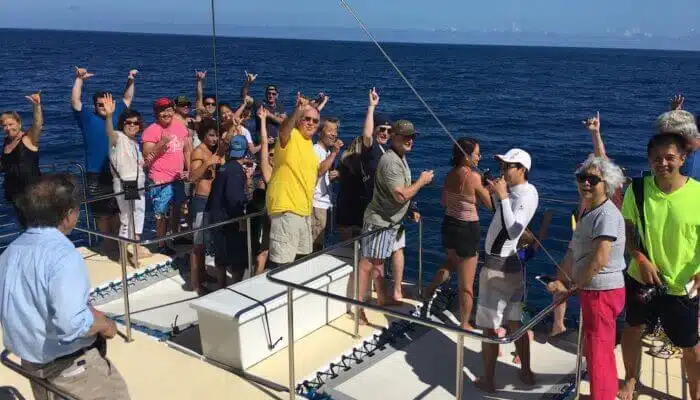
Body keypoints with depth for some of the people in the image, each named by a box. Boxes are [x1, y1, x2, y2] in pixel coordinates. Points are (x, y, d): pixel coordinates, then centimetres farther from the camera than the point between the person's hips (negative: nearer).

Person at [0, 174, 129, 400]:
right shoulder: (63, 254, -26)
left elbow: (21, 307, 12)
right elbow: (70, 323, -35)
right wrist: (104, 325, -15)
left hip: (31, 363, 8)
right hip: (70, 367, -8)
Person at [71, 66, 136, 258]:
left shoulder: (116, 114, 9)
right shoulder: (88, 119, -2)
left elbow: (127, 99, 20)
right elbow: (75, 102, -14)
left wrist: (131, 81, 10)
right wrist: (79, 79, -19)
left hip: (118, 174, 4)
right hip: (96, 176, -4)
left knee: (118, 211, 12)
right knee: (102, 213, 4)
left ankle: (117, 243, 24)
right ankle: (107, 244, 16)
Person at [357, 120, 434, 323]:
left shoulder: (400, 157, 10)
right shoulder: (390, 161, -23)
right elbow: (401, 195, -27)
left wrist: (411, 210, 16)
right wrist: (422, 181, -14)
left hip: (389, 221, 10)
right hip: (379, 221, -10)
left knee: (378, 261, 21)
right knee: (368, 262, -5)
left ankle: (382, 298, 34)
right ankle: (358, 307, 0)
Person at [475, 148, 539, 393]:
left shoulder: (527, 195, -17)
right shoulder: (517, 191, 11)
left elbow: (511, 230, -29)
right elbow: (503, 218, 22)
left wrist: (503, 196, -26)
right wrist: (496, 195, 9)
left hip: (498, 265, -10)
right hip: (509, 263, 10)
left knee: (489, 325, 0)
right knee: (514, 322, 18)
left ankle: (488, 380, 10)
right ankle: (526, 372, 30)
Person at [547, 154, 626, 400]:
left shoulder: (607, 214, -20)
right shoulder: (587, 214, 12)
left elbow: (600, 258, -27)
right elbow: (573, 253, 14)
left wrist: (573, 286, -16)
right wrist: (560, 281, 2)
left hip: (603, 291, -11)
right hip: (592, 289, 11)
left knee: (598, 350, -1)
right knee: (594, 347, 24)